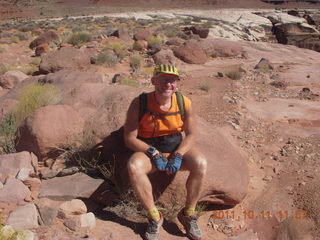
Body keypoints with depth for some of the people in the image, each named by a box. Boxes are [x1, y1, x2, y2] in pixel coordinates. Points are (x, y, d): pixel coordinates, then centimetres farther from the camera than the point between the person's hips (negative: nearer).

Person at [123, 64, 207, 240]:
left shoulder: (184, 102, -9)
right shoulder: (139, 103, -15)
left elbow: (190, 135, -2)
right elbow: (129, 138, -13)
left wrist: (178, 155, -18)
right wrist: (153, 153, -24)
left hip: (177, 148, 2)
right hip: (148, 150, -1)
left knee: (201, 163, -28)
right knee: (134, 166, -35)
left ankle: (188, 214, -6)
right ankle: (154, 217, -15)